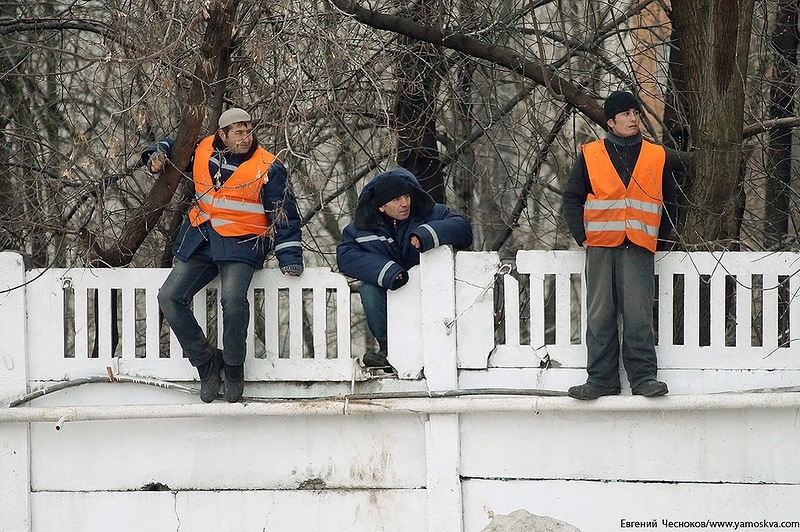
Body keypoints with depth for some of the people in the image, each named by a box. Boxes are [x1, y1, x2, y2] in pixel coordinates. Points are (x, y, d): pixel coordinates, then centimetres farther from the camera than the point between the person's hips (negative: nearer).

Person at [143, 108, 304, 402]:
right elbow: (174, 145, 26)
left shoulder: (268, 167, -6)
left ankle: (234, 366, -9)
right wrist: (158, 154, 3)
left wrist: (290, 259, -7)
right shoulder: (203, 151, 4)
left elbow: (285, 217, -1)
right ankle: (205, 362, 5)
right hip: (199, 242, 5)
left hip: (240, 245, -5)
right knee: (169, 297, -9)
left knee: (233, 297, -31)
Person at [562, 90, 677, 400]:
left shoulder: (656, 157, 12)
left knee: (638, 315, -9)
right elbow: (572, 197, 11)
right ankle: (601, 380, 3)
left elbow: (670, 202, 18)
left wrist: (659, 238, 10)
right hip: (600, 247, 1)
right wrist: (581, 235, 0)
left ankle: (644, 377, -7)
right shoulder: (590, 155, 9)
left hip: (639, 249, 0)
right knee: (600, 316, 0)